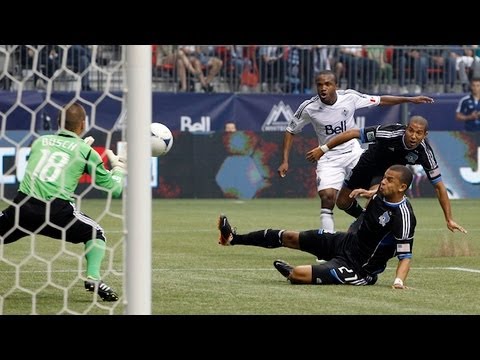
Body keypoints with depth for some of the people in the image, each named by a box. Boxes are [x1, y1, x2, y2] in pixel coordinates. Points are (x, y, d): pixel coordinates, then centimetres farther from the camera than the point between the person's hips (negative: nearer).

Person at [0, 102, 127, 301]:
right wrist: (118, 166, 35)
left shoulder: (40, 141, 20)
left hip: (23, 205, 2)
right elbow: (114, 188, 15)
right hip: (56, 209, -2)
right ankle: (93, 277, -2)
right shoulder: (85, 151, 11)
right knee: (96, 234, 19)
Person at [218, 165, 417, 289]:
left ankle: (288, 271, 19)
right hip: (346, 240, 9)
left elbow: (405, 256, -30)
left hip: (358, 268, -9)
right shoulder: (383, 192, -5)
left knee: (296, 274, -20)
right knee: (289, 237, 13)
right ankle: (234, 238, 30)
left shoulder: (403, 216, -30)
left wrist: (399, 281, -43)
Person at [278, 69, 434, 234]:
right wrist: (285, 161, -6)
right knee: (327, 197, -20)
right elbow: (291, 131, 0)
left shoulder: (350, 97, -12)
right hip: (329, 158, -1)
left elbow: (380, 100, 0)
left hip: (354, 152, 1)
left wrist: (410, 99, -1)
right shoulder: (308, 108, -14)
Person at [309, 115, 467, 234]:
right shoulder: (391, 133, -39)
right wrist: (323, 149, -26)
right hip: (369, 162, 1)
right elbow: (352, 133, -30)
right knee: (342, 202, 13)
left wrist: (449, 220, -21)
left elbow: (439, 186, -21)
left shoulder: (424, 152, -31)